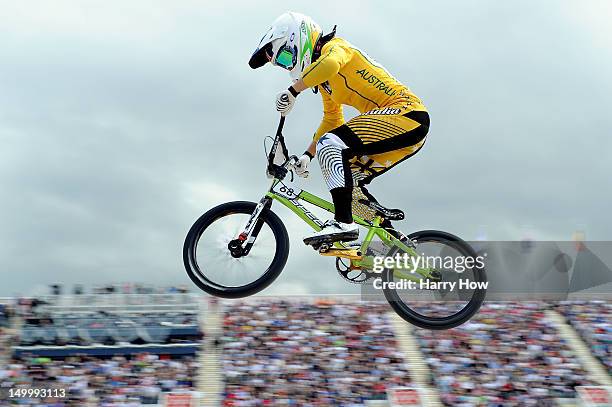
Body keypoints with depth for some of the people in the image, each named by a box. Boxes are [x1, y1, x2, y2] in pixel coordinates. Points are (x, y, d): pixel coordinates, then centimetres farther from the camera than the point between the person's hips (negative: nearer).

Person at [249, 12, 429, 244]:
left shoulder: (334, 46, -6)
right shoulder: (324, 80, 22)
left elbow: (329, 64, -32)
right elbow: (332, 120, 31)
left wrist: (293, 91, -26)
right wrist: (308, 155, 25)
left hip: (405, 112, -10)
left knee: (329, 144, -22)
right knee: (348, 184, 10)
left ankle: (343, 223, -28)